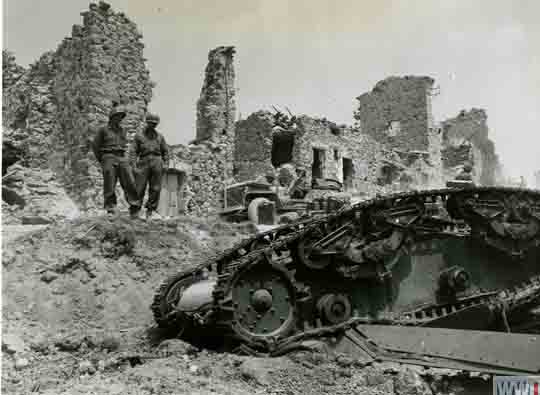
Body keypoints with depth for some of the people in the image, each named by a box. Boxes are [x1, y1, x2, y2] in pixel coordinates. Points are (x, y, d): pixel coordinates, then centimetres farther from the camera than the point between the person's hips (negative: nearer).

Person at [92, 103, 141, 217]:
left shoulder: (122, 131, 17)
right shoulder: (103, 130, 4)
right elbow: (95, 146, 7)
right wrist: (102, 161, 5)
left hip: (122, 158, 4)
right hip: (109, 158, -4)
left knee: (130, 182, -9)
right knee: (109, 186, -4)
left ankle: (135, 207, -10)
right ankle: (110, 210, 0)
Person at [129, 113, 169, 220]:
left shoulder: (160, 136, 18)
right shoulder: (139, 136, 11)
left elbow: (165, 151, 19)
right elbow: (133, 151, 5)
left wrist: (166, 163, 5)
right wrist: (133, 165, -6)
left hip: (157, 162, 2)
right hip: (144, 162, -2)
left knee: (155, 189, -2)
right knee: (139, 188, -7)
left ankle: (151, 211, 4)